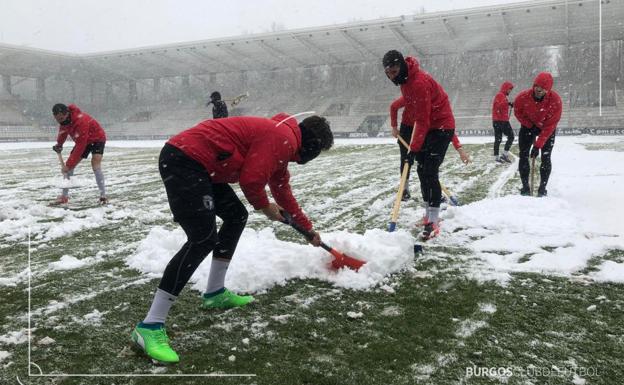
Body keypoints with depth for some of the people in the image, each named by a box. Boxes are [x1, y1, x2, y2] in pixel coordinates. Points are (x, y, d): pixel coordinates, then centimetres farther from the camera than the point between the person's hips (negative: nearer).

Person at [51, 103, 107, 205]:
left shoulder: (81, 120, -37)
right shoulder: (64, 119, -13)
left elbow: (80, 146, -36)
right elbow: (63, 130, 13)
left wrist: (69, 164, -34)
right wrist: (59, 144, -3)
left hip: (97, 138, -7)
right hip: (82, 141, 8)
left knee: (95, 163, -28)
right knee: (68, 166, -1)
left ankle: (103, 196, -24)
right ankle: (64, 196, 10)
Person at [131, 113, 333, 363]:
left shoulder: (281, 139, 22)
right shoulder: (283, 138, -11)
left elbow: (283, 191, 34)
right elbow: (250, 179, -17)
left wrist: (308, 228, 44)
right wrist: (264, 206, 5)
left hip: (198, 165, 11)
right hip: (183, 161, -11)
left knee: (237, 216, 18)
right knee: (203, 239, -17)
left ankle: (215, 293, 27)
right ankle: (149, 326, -13)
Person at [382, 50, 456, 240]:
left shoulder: (418, 83, -27)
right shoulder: (405, 79, 3)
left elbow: (423, 120, -27)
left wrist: (414, 148, -27)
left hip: (441, 127, -10)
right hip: (428, 127, 10)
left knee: (430, 172, -16)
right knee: (422, 170, 10)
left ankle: (433, 221, -14)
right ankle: (429, 213, 21)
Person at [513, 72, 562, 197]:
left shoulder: (555, 100, -31)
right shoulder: (523, 97, -28)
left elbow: (549, 126, -28)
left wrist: (538, 145, -31)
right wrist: (530, 125, -15)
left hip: (547, 129, -1)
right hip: (528, 126, 1)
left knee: (545, 158, -6)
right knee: (523, 156, -5)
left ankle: (543, 188, 3)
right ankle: (525, 187, 2)